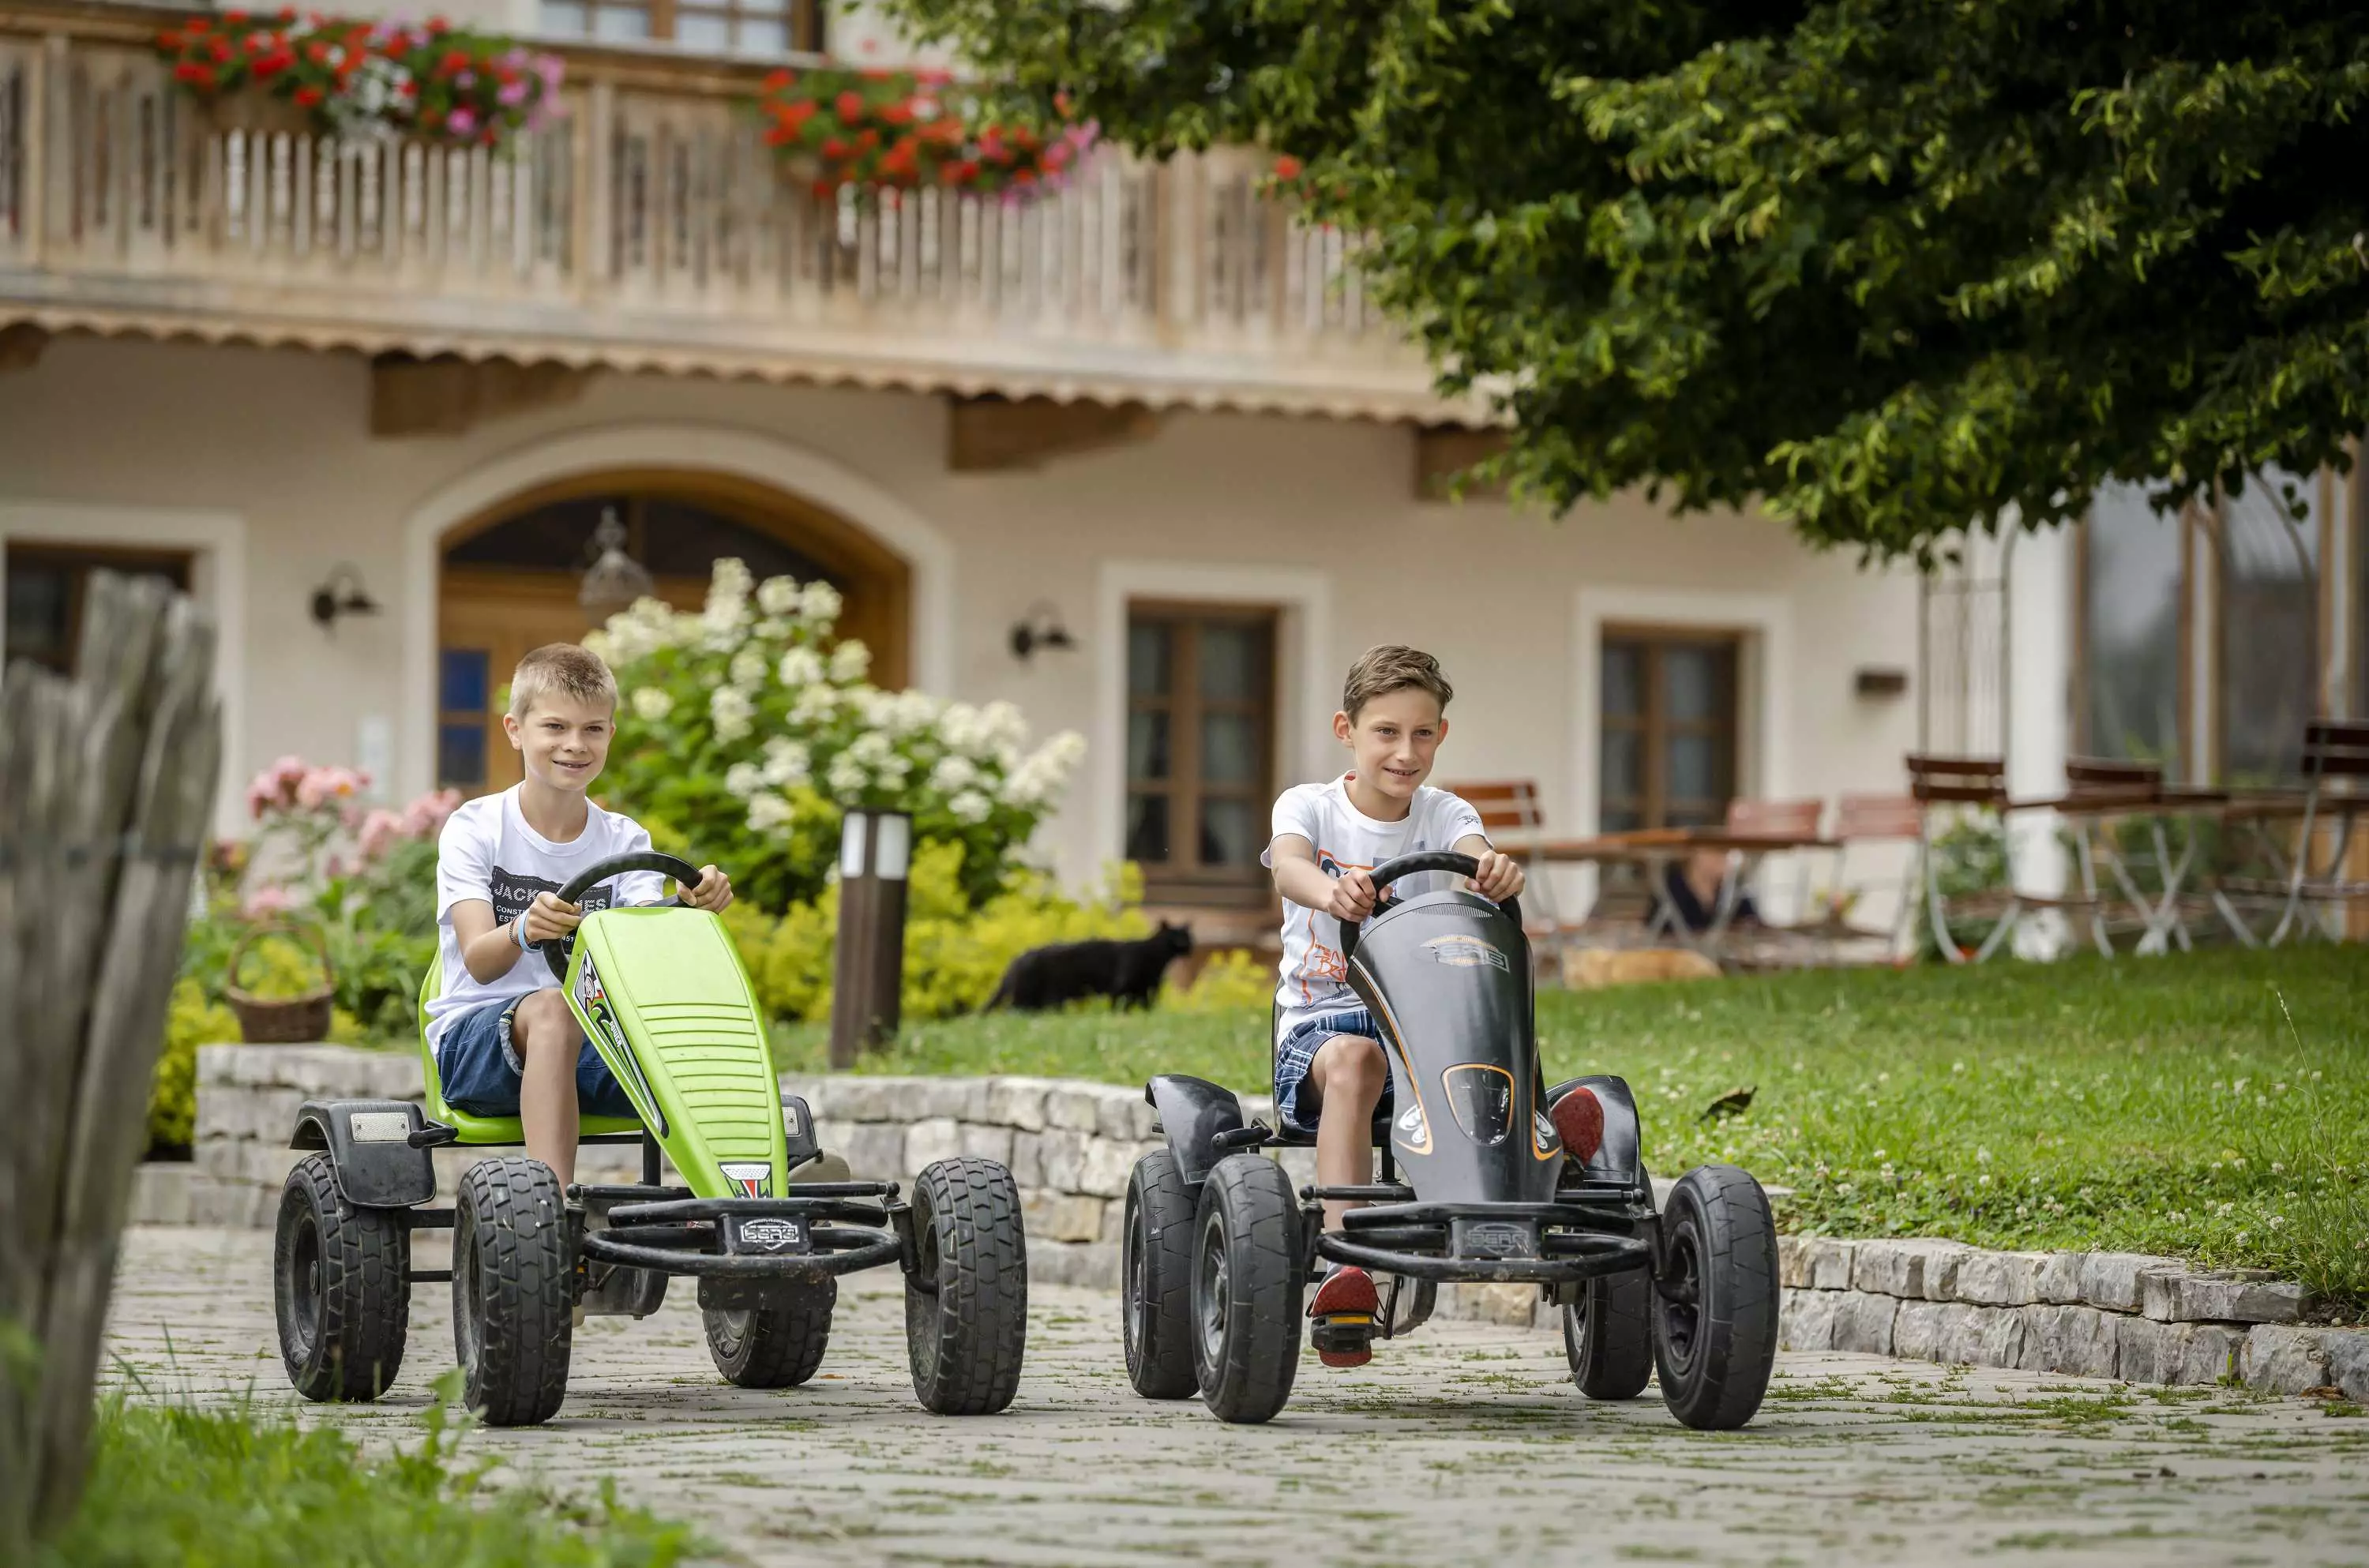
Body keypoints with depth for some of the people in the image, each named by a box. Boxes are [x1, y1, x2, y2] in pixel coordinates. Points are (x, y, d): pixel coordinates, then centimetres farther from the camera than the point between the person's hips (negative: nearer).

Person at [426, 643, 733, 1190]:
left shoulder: (624, 840, 9)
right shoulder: (475, 828, -2)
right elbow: (478, 961, -16)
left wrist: (694, 909, -30)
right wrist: (523, 932, -39)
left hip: (588, 1044, 3)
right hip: (474, 1035, -3)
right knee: (552, 1008, -37)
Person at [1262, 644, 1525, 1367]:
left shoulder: (1443, 815, 8)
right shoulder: (1309, 806, 2)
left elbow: (1475, 854, -16)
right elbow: (1287, 866, -22)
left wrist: (1496, 872, -43)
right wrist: (1329, 890, -47)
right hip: (1321, 1017, -3)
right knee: (1355, 1059, -38)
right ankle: (1343, 1263, -51)